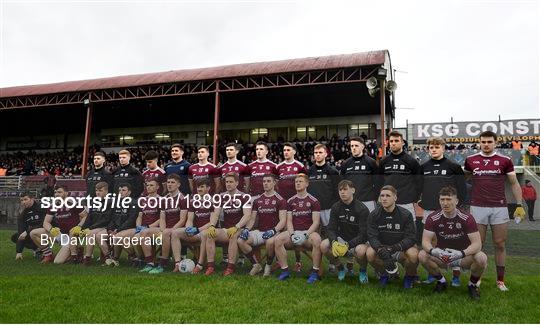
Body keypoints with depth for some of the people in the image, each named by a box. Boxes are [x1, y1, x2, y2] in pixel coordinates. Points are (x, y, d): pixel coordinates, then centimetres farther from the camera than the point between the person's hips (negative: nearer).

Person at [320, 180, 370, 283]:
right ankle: (340, 268, 5)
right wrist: (334, 242, -27)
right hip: (341, 239, 4)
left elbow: (363, 234, -19)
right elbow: (331, 228, -5)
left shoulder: (362, 209, -15)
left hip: (358, 241, -4)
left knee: (361, 251, -38)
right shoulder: (336, 207, -1)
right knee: (324, 245, -23)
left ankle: (363, 271, 0)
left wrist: (348, 245, -32)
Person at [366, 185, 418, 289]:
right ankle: (383, 274, 4)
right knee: (370, 253, -30)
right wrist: (381, 250, -34)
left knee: (413, 255, -33)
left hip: (402, 248, -1)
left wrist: (396, 247, -32)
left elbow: (411, 237, -14)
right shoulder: (374, 215, -7)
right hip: (381, 247, 1)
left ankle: (410, 276, 4)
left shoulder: (406, 214, -10)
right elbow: (372, 236, -14)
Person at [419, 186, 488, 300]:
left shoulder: (467, 218, -15)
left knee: (481, 258, -31)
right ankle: (441, 281, 3)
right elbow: (425, 241, -13)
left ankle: (473, 284, 2)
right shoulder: (433, 218, -11)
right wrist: (433, 251, -37)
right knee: (422, 255, -26)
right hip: (441, 255, 1)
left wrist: (461, 253, -38)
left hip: (463, 257, -1)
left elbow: (477, 243, -19)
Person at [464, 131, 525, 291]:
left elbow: (514, 183, 8)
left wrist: (519, 205, 0)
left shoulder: (505, 160, 3)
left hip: (500, 208, 0)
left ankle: (500, 280, 15)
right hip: (478, 207, 0)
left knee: (500, 245, 5)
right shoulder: (470, 160, 5)